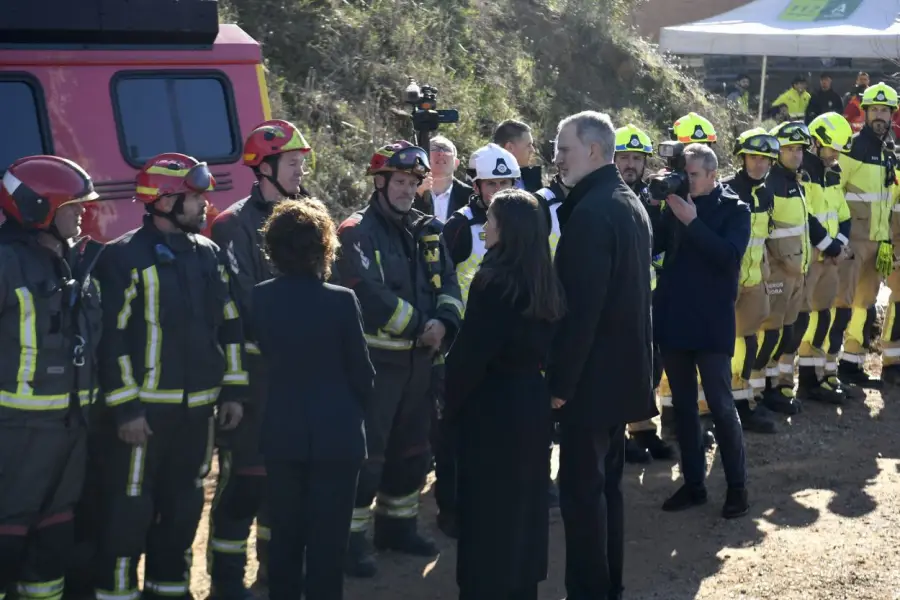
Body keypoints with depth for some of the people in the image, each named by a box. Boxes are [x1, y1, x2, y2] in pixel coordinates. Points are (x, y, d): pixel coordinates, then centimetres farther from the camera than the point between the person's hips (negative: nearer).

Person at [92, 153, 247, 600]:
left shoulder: (208, 254, 9)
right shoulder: (125, 257, -11)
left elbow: (230, 325, 14)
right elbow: (111, 337, -13)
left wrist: (233, 390, 9)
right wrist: (125, 408, -16)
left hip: (198, 407, 6)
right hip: (143, 407, -6)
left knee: (183, 506, 15)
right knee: (129, 509, -1)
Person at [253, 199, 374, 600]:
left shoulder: (259, 298, -5)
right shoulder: (340, 300, -15)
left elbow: (260, 360, 5)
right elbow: (362, 372, -7)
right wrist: (355, 412, 12)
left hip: (281, 432, 4)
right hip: (336, 433, -4)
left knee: (285, 535, 15)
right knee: (328, 538, 4)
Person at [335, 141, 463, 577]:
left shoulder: (428, 230, 11)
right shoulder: (357, 231, -11)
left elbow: (448, 282, 4)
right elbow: (370, 295, -22)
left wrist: (443, 322, -16)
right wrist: (420, 325, -16)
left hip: (419, 357, 7)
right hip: (374, 357, -7)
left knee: (411, 448, 17)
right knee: (367, 451, -5)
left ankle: (398, 524, 31)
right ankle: (352, 538, 3)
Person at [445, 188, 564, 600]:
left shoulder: (494, 280, -18)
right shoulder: (546, 282, 4)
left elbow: (470, 351, -17)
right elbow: (547, 344, 10)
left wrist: (452, 401, -5)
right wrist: (530, 376, 16)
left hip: (492, 405, -7)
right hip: (532, 400, 7)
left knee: (486, 505, 3)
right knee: (523, 499, 16)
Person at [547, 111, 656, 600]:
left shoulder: (591, 212, -19)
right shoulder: (629, 203, 12)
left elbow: (581, 305, -24)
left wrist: (560, 380, -18)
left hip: (592, 374, -10)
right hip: (622, 368, 10)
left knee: (581, 489, -3)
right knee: (606, 482, 17)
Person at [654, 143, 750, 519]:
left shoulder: (735, 210, -2)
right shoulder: (674, 206, 8)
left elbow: (729, 256, -17)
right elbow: (649, 247, 1)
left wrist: (692, 221, -20)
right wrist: (665, 212, -12)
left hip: (712, 322, -4)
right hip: (673, 319, 5)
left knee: (721, 405, -3)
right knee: (682, 405, 9)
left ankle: (737, 486, 8)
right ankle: (693, 483, 18)